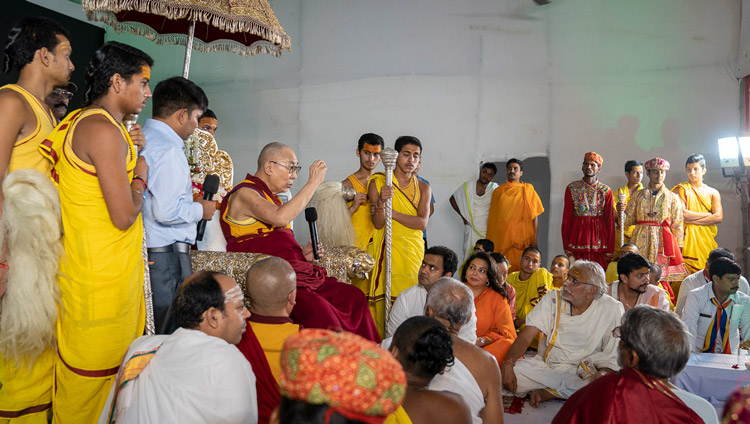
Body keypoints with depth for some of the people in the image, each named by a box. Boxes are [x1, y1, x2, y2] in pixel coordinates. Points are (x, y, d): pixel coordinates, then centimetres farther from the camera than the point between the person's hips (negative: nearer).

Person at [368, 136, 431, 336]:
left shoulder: (423, 188, 10)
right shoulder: (378, 183, 3)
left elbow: (422, 223, -4)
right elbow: (378, 224, -4)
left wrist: (391, 213, -9)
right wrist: (381, 203, -22)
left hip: (413, 250, 2)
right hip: (387, 250, -2)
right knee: (385, 299, -8)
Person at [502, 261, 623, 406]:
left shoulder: (612, 309, -6)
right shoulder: (553, 298, -1)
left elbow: (614, 358, -6)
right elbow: (526, 336, -6)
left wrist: (603, 373, -29)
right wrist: (508, 364, -23)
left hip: (581, 374, -1)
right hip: (544, 366, 1)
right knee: (505, 372, -24)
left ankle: (544, 393, -14)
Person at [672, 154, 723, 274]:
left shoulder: (713, 193, 13)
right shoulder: (681, 189, 4)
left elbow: (719, 217, 0)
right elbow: (681, 214, -10)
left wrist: (692, 220, -8)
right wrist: (708, 215, -2)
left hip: (706, 238, 3)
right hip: (687, 237, -3)